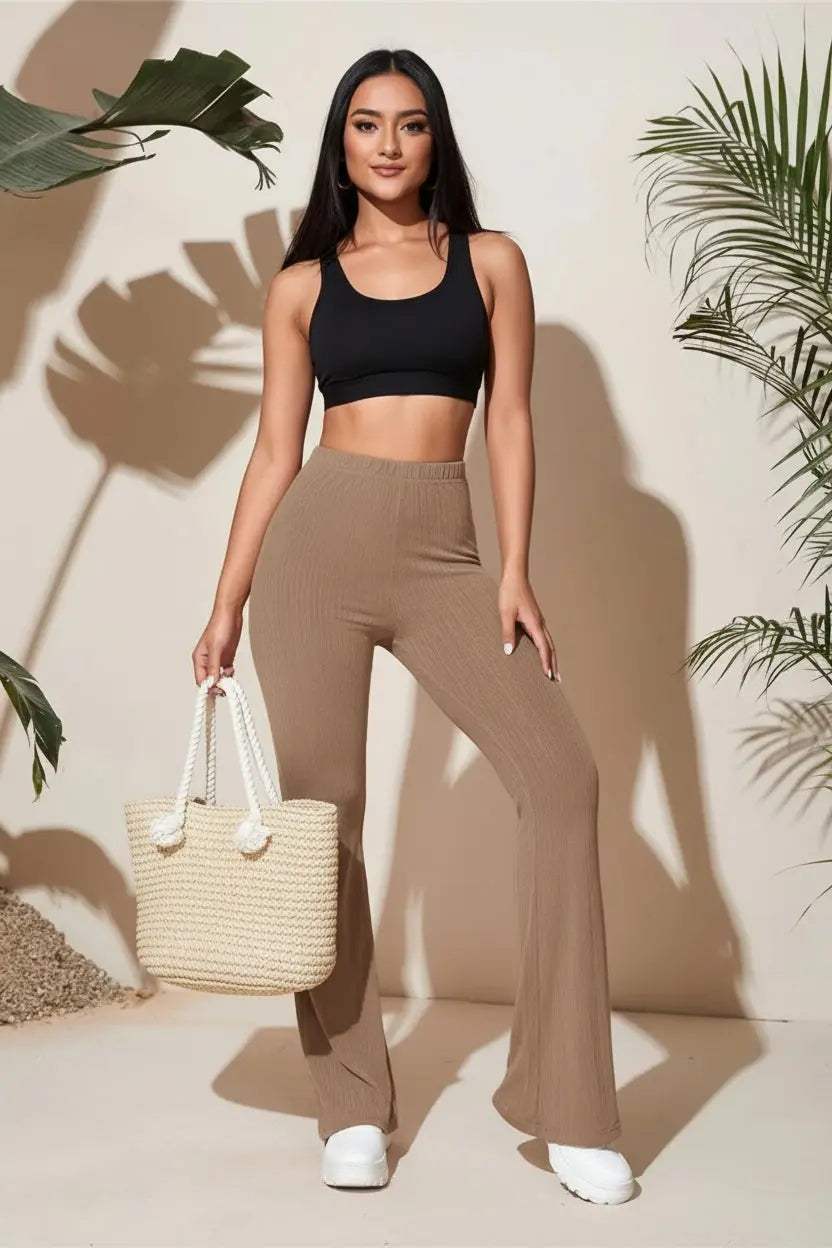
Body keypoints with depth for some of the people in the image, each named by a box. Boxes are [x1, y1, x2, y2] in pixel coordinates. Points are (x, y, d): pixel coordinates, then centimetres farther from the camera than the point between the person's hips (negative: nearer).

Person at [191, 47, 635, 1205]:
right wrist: (226, 605, 5)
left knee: (560, 773, -14)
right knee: (322, 803, -1)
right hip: (318, 540, 0)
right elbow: (275, 451, 9)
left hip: (444, 550, 0)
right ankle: (353, 1105, 13)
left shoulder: (492, 261, 10)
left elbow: (510, 422, 5)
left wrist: (515, 572, -6)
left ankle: (568, 1106, -5)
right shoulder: (302, 283, 10)